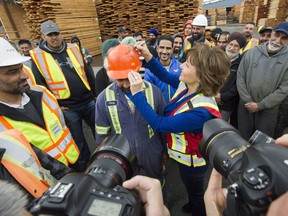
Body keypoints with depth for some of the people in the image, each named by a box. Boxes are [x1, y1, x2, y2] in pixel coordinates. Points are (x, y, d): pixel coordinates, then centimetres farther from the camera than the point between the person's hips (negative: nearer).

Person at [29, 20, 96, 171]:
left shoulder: (74, 49, 5)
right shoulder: (37, 57, -4)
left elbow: (88, 74, 9)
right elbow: (40, 85, -1)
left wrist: (97, 95, 9)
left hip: (89, 101, 3)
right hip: (67, 108, -3)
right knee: (79, 143, 11)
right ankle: (85, 169, 35)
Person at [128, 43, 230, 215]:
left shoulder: (200, 111, -41)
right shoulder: (188, 84, -16)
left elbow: (159, 124, -35)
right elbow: (166, 76, 1)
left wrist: (137, 93, -35)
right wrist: (148, 57, -13)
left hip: (191, 161, -8)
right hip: (186, 155, 9)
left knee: (196, 193, 26)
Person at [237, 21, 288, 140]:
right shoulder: (251, 52, -3)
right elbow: (240, 78, -5)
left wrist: (260, 105, -13)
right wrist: (248, 100, -10)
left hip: (268, 109, 0)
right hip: (245, 105, 1)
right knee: (242, 138, 16)